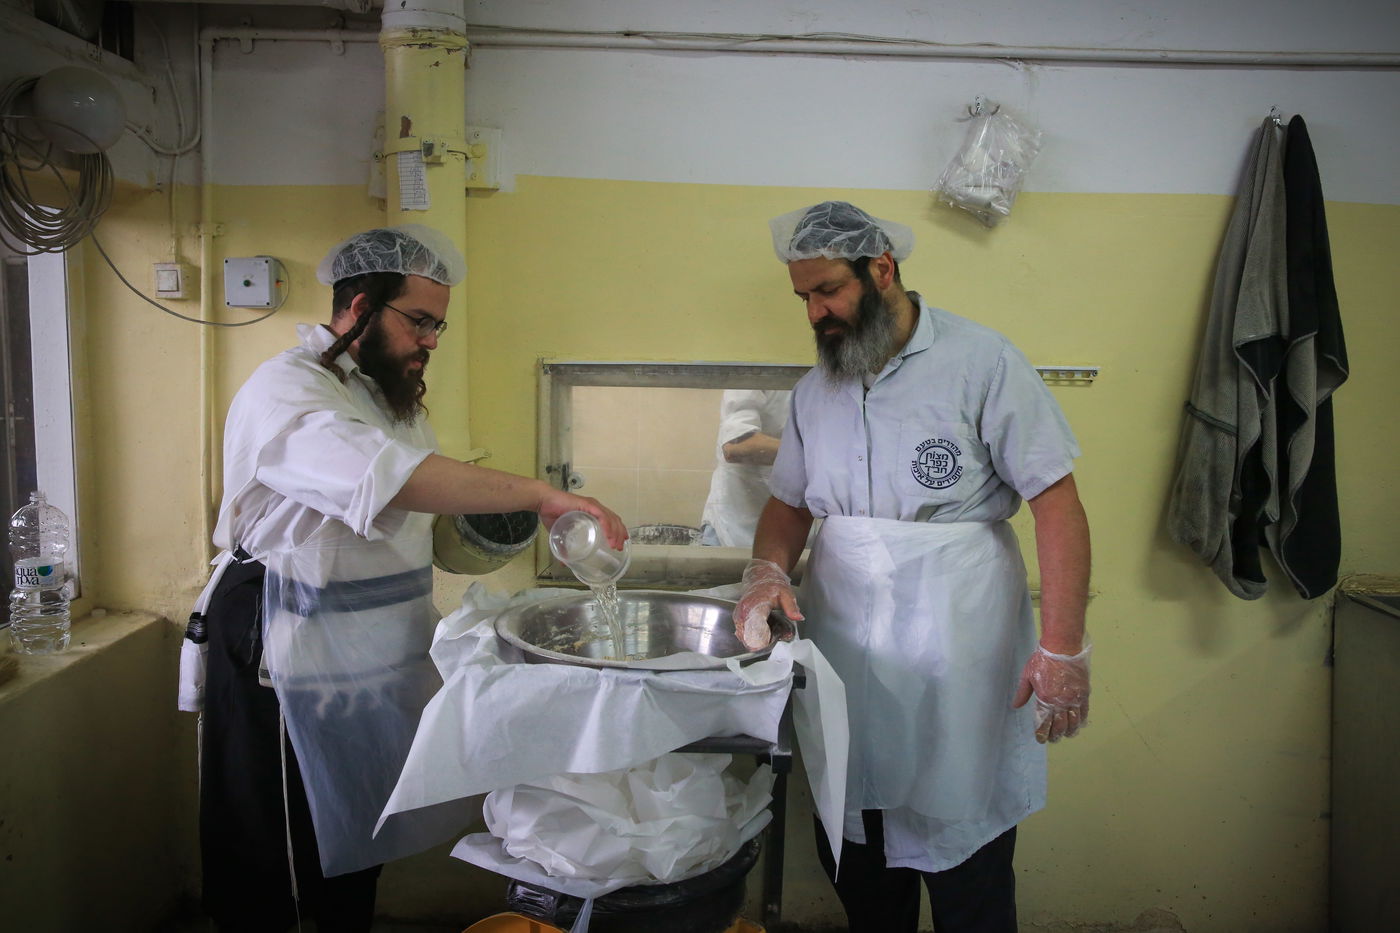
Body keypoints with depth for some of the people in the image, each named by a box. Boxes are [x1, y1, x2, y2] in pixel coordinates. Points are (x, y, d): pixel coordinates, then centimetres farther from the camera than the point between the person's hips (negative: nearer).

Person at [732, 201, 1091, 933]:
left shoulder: (980, 362, -8)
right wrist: (768, 570, -4)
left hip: (956, 674, -5)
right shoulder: (817, 386, 10)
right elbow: (788, 502, 17)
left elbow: (1056, 502, -11)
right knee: (856, 869, 17)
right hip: (845, 669, 5)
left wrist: (1063, 648, -16)